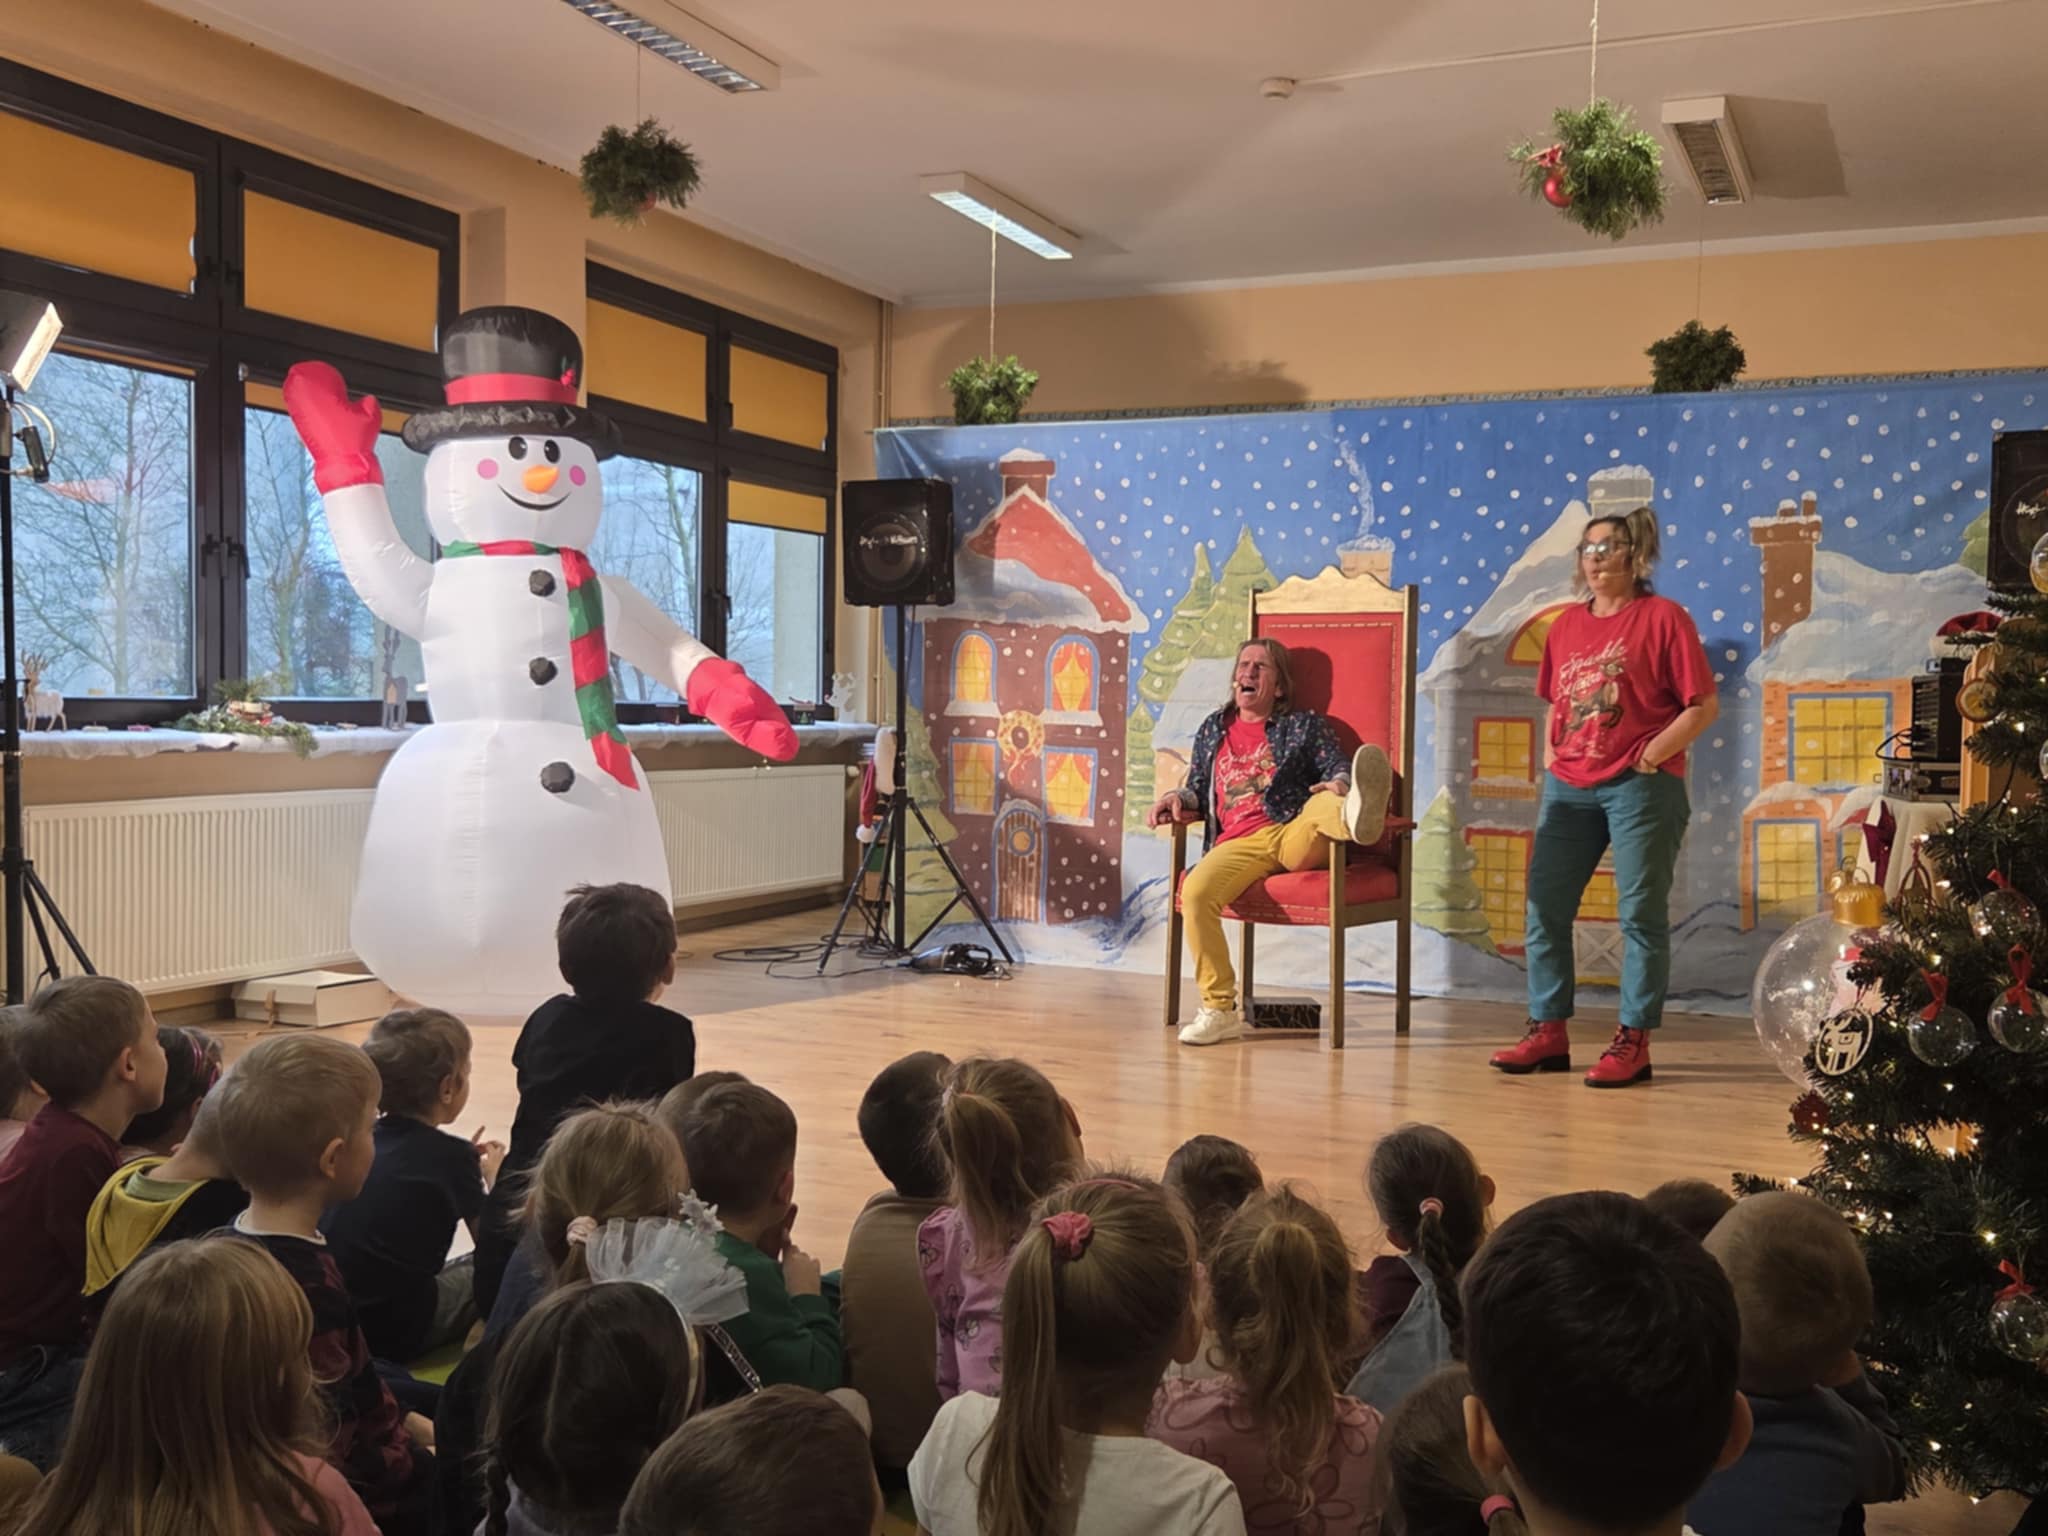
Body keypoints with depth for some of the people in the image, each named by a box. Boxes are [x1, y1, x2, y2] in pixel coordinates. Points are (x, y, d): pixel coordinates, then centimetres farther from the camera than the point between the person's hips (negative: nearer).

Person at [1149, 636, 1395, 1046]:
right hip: (1239, 846, 1)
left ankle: (1357, 817, -76)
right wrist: (1177, 798, 7)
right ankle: (1220, 1011, -21)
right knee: (1195, 892, -30)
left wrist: (1340, 784, -18)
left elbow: (1337, 768, 6)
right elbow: (1198, 790, 31)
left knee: (1324, 805, -36)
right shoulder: (1212, 730, 28)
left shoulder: (1305, 726, 20)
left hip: (1296, 837, -1)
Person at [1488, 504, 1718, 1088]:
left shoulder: (1663, 617, -3)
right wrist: (1554, 755, 9)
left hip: (1640, 787, -6)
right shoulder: (1567, 624, 14)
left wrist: (1655, 751, -14)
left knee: (1640, 912, -2)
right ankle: (1548, 1033, 14)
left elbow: (1704, 705, -6)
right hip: (1568, 787, 6)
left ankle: (1633, 1043, 4)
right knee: (1544, 906, 5)